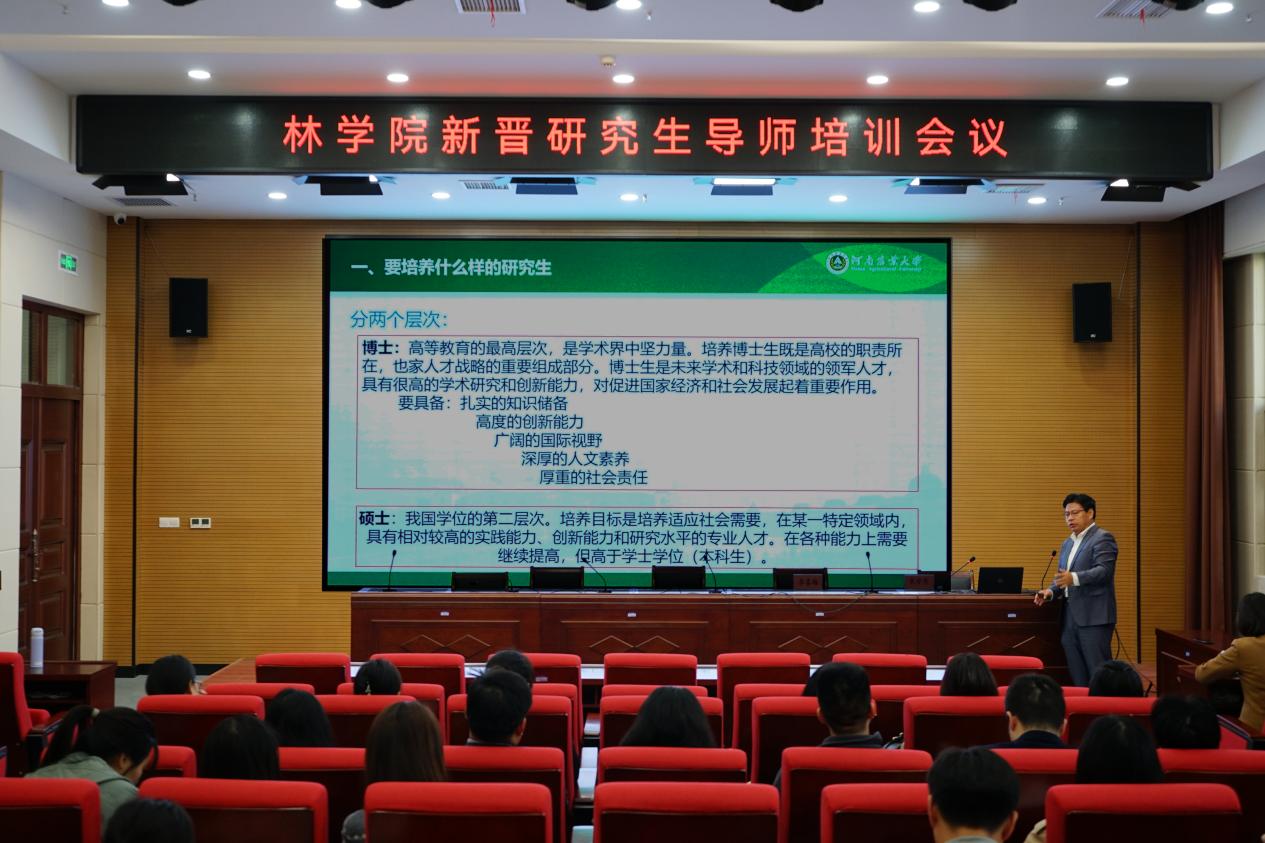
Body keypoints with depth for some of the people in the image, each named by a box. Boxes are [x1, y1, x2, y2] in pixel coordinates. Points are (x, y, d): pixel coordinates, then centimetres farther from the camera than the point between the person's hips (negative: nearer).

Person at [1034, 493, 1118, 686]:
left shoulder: (1102, 538, -6)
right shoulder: (1067, 543, 21)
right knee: (1077, 676, 9)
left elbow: (1104, 570, -19)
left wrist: (1074, 578, -33)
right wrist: (1051, 591, 3)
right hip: (1071, 617, 8)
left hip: (1094, 617, -8)